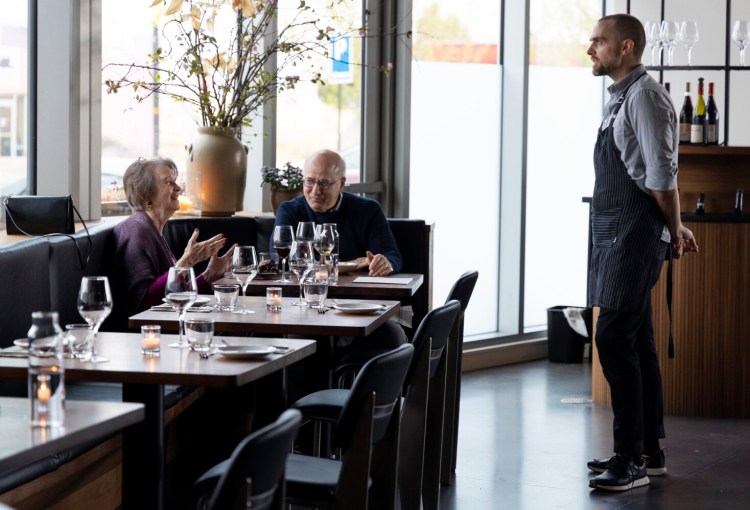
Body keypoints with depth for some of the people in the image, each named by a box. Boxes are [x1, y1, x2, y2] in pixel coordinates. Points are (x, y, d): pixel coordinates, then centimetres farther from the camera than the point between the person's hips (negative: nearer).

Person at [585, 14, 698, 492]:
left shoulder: (644, 96, -14)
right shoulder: (622, 98, 16)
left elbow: (662, 176, -17)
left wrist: (673, 229, -6)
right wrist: (673, 228, 17)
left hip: (636, 236, -10)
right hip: (615, 235, 10)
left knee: (615, 340, -12)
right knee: (635, 342, 14)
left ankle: (631, 461, -9)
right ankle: (650, 452, 22)